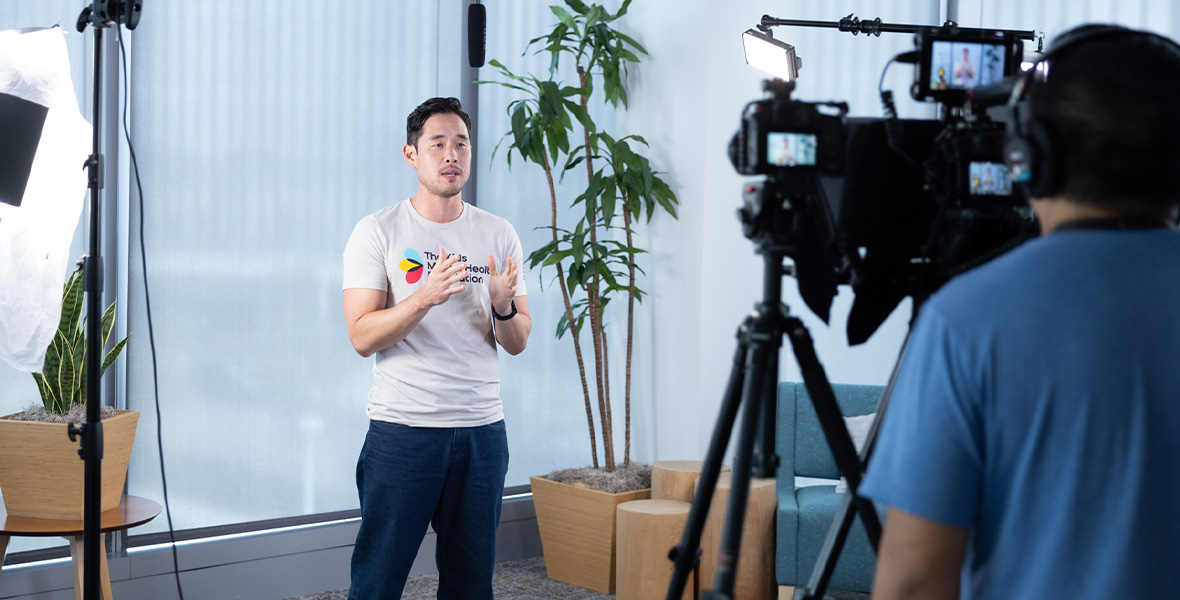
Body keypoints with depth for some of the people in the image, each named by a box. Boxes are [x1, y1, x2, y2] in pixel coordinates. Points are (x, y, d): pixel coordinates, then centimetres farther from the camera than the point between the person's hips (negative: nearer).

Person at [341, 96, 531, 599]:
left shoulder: (499, 235, 8)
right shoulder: (377, 232, -2)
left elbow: (517, 344, 8)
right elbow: (362, 337, -9)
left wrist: (503, 307, -15)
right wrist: (426, 297, -23)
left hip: (482, 428, 3)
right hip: (401, 429, -3)